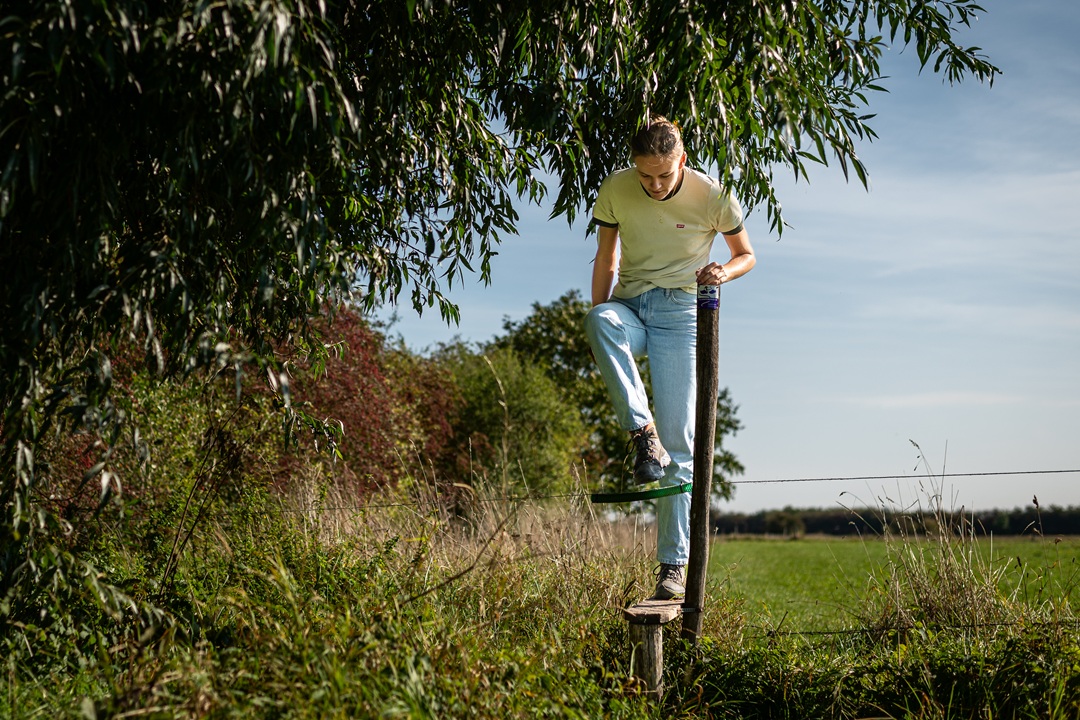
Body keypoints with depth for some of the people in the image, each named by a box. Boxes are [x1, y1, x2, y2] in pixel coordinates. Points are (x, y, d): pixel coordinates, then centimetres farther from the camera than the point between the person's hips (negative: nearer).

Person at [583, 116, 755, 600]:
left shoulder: (712, 196, -7)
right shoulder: (615, 189, -3)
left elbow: (747, 255, 6)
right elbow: (605, 260, 6)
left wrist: (723, 272, -17)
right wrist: (600, 329, 0)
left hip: (679, 312, -2)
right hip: (630, 306, 2)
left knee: (679, 441, -11)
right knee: (600, 319, -39)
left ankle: (674, 564, -5)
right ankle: (642, 433, -36)